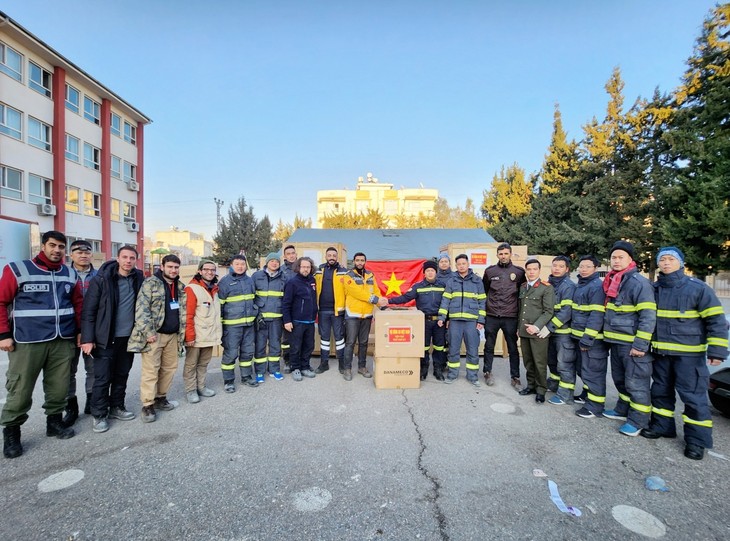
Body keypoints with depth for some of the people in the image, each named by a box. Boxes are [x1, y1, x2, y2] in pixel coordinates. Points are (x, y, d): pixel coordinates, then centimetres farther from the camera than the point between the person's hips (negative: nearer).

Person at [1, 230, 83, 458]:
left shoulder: (70, 274, 9)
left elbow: (78, 304, 16)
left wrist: (82, 332, 12)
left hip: (63, 341, 4)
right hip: (27, 342, -3)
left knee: (59, 386, 11)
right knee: (20, 390, 4)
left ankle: (54, 420, 28)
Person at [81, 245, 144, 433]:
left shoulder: (139, 279, 1)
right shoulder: (102, 279, -10)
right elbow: (88, 310, -10)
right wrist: (87, 338, -13)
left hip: (129, 337, 4)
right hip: (106, 338, -4)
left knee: (122, 375, 14)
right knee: (102, 378, 3)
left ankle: (116, 407, 30)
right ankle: (99, 415, 18)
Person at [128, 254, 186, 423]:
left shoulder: (180, 287, 13)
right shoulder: (150, 283, -7)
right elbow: (141, 309, -14)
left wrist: (182, 333, 12)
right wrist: (148, 332, -18)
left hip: (173, 335, 6)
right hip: (154, 335, -6)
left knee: (169, 368, 12)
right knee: (151, 370, -3)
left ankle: (160, 398, 27)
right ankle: (147, 406, 8)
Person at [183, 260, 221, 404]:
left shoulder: (214, 288, 11)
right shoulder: (192, 288, -13)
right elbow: (188, 315, -16)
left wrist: (218, 331, 13)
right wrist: (189, 335, -18)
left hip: (210, 335, 7)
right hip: (196, 336, -7)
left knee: (204, 362, 17)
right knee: (191, 364, 8)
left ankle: (201, 387, 29)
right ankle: (190, 390, 20)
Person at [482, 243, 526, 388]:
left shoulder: (519, 271, 0)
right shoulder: (490, 271, 2)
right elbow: (483, 290, 13)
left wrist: (519, 310, 7)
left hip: (510, 317, -1)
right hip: (491, 316, 1)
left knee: (513, 348, 10)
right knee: (489, 346, 12)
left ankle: (515, 376, 23)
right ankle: (487, 372, 28)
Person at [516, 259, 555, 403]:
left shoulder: (547, 288, -7)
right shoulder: (522, 287, 11)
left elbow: (549, 311, -10)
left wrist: (536, 326, -19)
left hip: (538, 332, -5)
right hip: (523, 331, 5)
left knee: (539, 362, 2)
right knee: (528, 361, 14)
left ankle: (541, 390, 17)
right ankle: (531, 385, 28)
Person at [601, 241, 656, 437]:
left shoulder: (639, 282, -15)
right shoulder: (613, 282, 11)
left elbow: (648, 316, -19)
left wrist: (640, 345, -21)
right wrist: (609, 336, 19)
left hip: (632, 344, -9)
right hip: (615, 342, 9)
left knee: (636, 382, 2)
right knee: (620, 379, 20)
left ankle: (638, 420, 15)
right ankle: (623, 410, 35)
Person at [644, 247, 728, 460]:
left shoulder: (697, 288, -9)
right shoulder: (654, 289, 6)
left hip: (688, 354, -5)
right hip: (661, 352, 5)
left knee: (693, 395, 1)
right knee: (660, 391, 14)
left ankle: (697, 440, 13)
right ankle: (662, 426, 29)